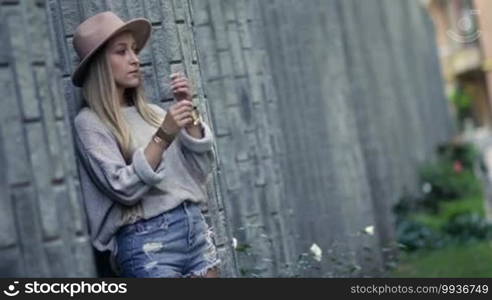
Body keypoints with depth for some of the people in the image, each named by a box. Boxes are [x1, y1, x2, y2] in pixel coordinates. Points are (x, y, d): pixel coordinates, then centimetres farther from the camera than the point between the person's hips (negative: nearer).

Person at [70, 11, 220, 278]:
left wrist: (188, 111, -2)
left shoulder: (151, 112, 11)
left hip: (195, 227, 6)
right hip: (148, 242, -5)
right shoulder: (89, 123, -5)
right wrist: (163, 137, -20)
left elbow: (202, 169, 8)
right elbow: (124, 189, -15)